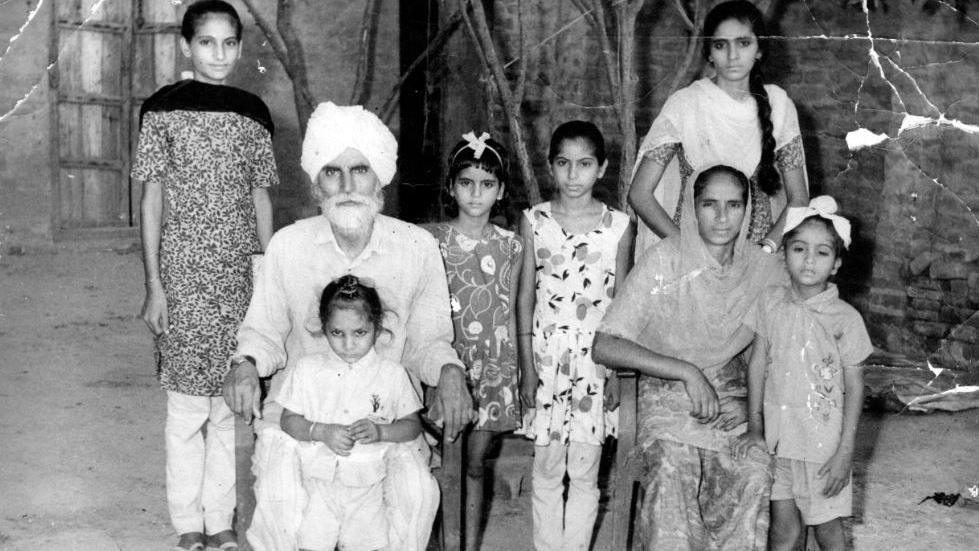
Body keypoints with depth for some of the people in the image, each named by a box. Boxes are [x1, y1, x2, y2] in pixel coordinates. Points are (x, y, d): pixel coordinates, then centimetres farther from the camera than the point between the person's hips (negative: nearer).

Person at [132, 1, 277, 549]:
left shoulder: (253, 112, 9)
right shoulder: (163, 108, 0)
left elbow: (261, 197, 12)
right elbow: (154, 198, -1)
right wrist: (153, 284, -6)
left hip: (242, 276, 3)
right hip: (183, 273, -3)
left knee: (232, 405, 7)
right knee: (188, 405, 1)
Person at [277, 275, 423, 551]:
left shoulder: (392, 374, 2)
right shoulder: (307, 369, 3)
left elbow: (413, 425, 5)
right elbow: (289, 421, 4)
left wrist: (381, 431, -14)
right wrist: (322, 432, -15)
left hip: (367, 482, 0)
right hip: (317, 479, 0)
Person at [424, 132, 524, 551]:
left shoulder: (510, 247, 2)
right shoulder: (431, 240, -3)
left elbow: (510, 315, 6)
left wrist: (515, 376, 6)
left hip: (491, 369, 1)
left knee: (474, 465, 9)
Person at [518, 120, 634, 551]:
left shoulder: (618, 226, -1)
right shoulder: (534, 221, 0)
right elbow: (525, 297, 2)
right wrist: (527, 365, -3)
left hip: (596, 358, 0)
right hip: (546, 356, 0)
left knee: (585, 473, 6)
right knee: (547, 471, 8)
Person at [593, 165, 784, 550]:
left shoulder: (765, 268, -2)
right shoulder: (664, 262, -12)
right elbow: (604, 347, -16)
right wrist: (686, 371, -21)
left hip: (735, 399, 2)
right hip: (668, 397, -2)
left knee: (754, 471, -24)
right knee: (673, 467, -29)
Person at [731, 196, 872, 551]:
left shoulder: (844, 318, -10)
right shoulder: (771, 306, -1)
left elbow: (854, 388, -6)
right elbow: (757, 366, 5)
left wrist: (845, 452, -9)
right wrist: (754, 428, 2)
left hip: (823, 440, -2)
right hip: (777, 437, 3)